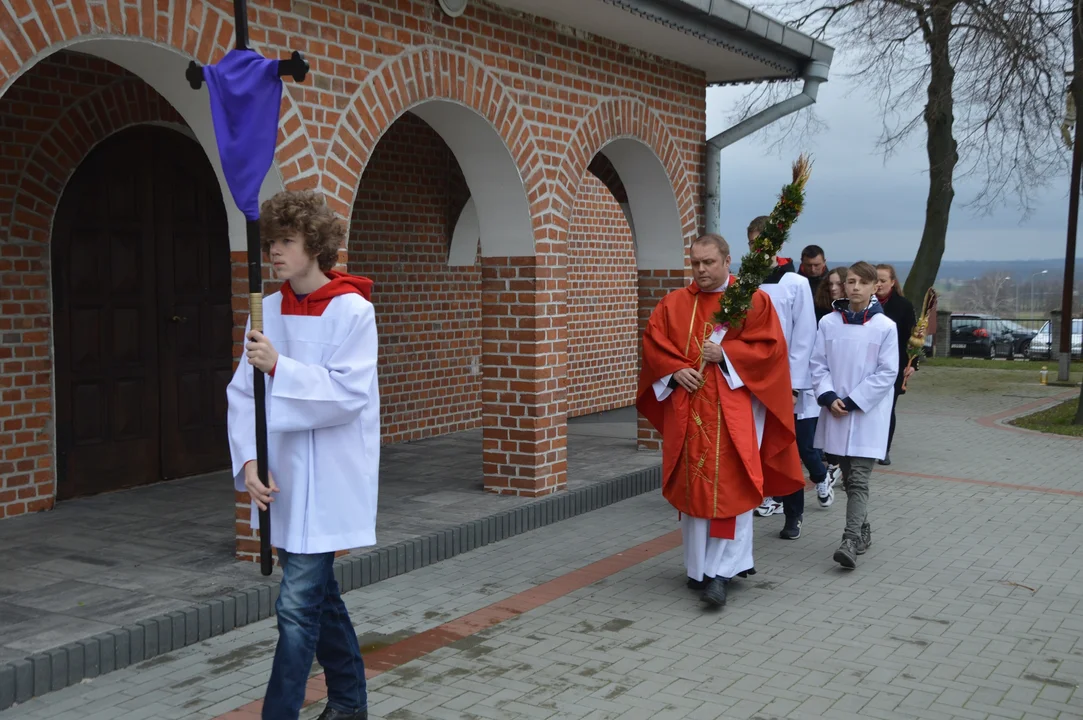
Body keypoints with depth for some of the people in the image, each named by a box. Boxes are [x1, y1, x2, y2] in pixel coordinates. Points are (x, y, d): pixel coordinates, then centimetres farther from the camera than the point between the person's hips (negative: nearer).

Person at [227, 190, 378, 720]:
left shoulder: (351, 310, -11)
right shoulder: (269, 311, 4)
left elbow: (349, 393, -19)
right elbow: (242, 392, 2)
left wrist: (279, 367, -26)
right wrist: (249, 460, -11)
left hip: (330, 482, -7)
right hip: (283, 479, 7)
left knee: (298, 605, -9)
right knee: (318, 594, 19)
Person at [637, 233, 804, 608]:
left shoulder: (752, 300, 1)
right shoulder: (673, 304, 9)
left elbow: (770, 346, -5)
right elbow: (652, 343, 8)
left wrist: (725, 355, -14)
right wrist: (675, 371, -9)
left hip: (733, 410, -3)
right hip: (687, 410, 3)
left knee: (728, 488, -8)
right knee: (692, 487, 7)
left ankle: (720, 571, -6)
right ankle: (698, 565, 19)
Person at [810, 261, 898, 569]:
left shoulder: (885, 327, -6)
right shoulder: (828, 323, 2)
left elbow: (887, 372, -6)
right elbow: (818, 365, 4)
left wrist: (852, 401, -11)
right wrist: (829, 397, -11)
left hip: (868, 414, -4)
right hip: (836, 413, 4)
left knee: (859, 479, -9)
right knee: (848, 477, 14)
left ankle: (851, 541, -15)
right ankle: (862, 530, 29)